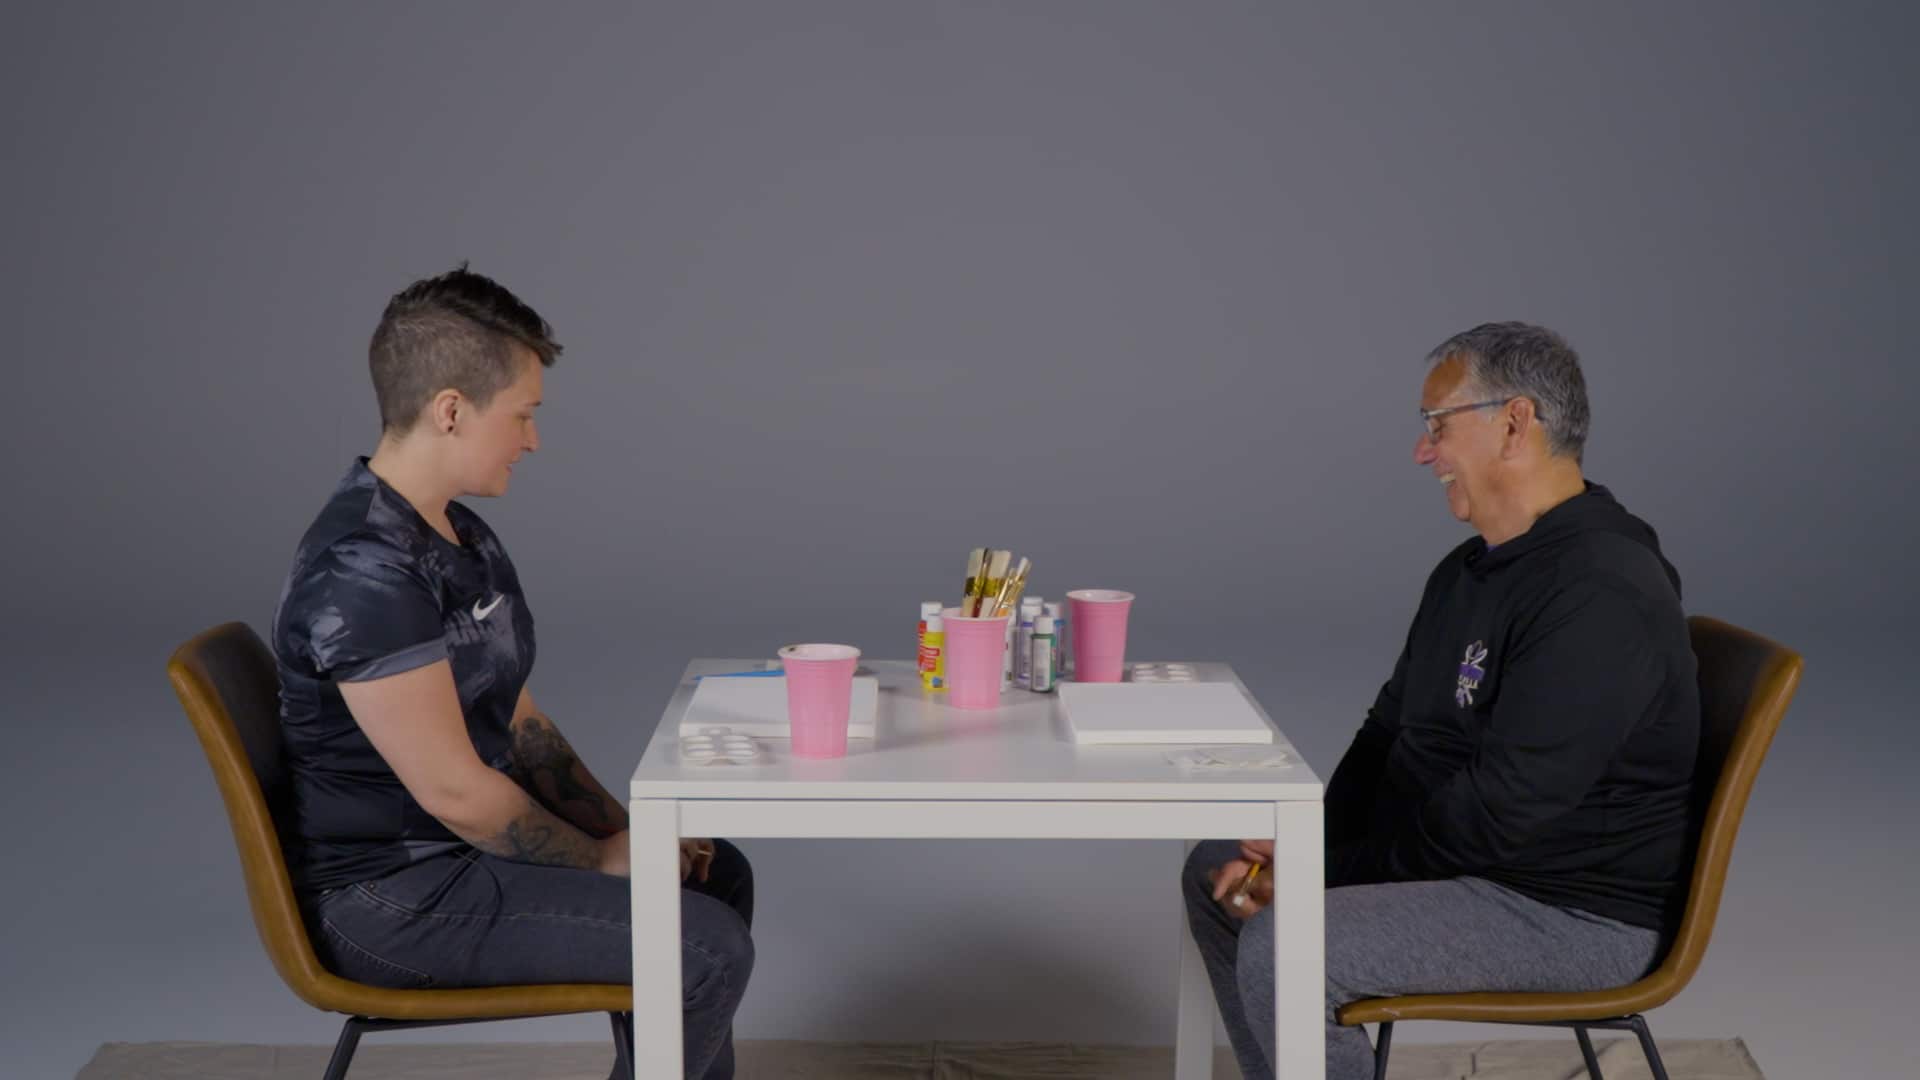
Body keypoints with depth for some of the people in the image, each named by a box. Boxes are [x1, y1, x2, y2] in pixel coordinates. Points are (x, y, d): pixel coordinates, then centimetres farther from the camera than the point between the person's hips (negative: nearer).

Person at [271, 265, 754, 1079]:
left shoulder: (463, 536, 7)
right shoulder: (364, 572, -26)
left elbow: (517, 721, 13)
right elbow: (453, 789, -25)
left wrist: (623, 829, 3)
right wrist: (599, 860, -11)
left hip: (465, 846, 10)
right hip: (398, 895, -10)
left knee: (718, 876, 16)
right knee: (709, 950, -16)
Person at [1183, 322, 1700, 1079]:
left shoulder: (1600, 593, -24)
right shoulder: (1469, 571, 9)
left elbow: (1501, 805, -28)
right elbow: (1389, 728, 15)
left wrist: (1337, 871, -17)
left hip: (1569, 915, -10)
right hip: (1456, 861, 10)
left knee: (1280, 950, -25)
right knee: (1216, 873, 10)